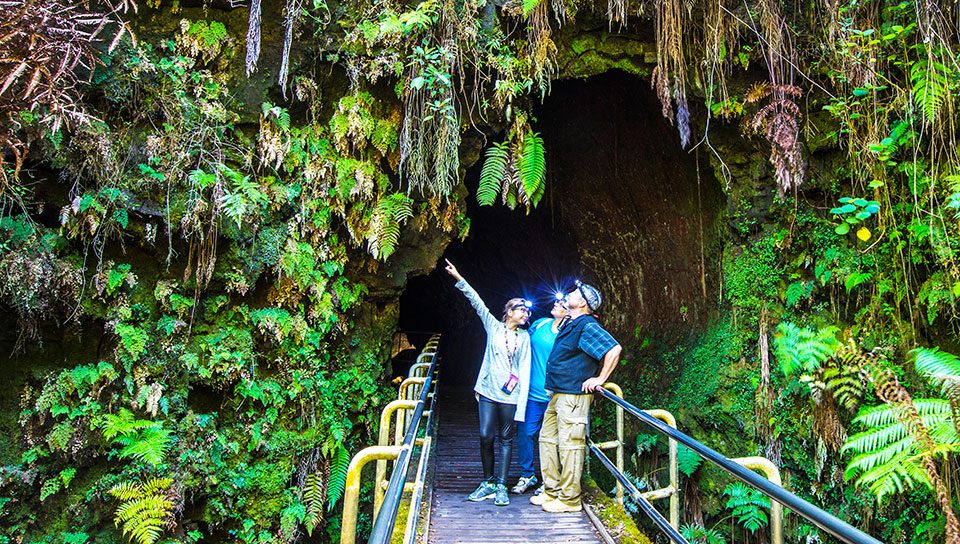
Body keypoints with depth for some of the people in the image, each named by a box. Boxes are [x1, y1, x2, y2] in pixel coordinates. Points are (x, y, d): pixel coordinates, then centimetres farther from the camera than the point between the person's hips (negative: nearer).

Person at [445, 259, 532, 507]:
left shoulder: (524, 337, 10)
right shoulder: (494, 326, 9)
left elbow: (524, 370, 5)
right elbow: (477, 302, 3)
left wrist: (521, 402, -4)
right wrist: (459, 278, -3)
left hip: (511, 395, 0)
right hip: (488, 391, 0)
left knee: (506, 439, 3)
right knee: (486, 437, -2)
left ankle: (501, 486, 11)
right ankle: (487, 482, 14)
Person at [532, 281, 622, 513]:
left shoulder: (587, 326, -14)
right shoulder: (570, 325, 15)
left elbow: (614, 349, -21)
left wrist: (600, 378, -17)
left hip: (573, 396, -10)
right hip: (558, 394, 10)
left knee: (570, 444, -4)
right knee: (548, 439, 14)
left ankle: (569, 499, 6)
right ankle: (552, 491, 23)